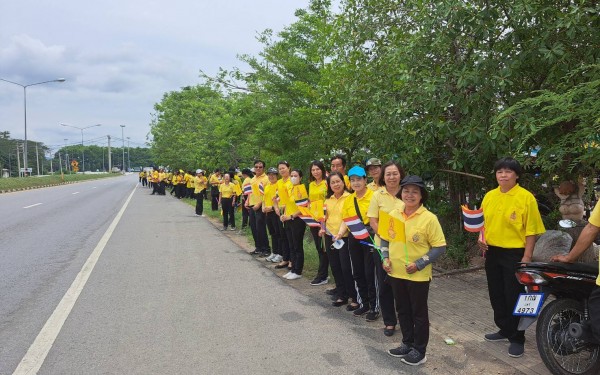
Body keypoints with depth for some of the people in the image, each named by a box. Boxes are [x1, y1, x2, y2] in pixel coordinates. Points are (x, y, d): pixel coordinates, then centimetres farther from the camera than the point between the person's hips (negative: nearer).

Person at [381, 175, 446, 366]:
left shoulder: (429, 218, -13)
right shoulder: (393, 214, 2)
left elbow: (440, 247, -12)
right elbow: (385, 238, 13)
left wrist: (419, 264, -17)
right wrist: (385, 258, -1)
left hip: (418, 276, -5)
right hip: (396, 273, 5)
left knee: (419, 313, 9)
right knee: (402, 310, 18)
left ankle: (419, 350, 25)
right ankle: (407, 344, 36)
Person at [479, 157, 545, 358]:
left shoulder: (526, 197, -12)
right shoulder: (489, 196, 5)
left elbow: (531, 230, -12)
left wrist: (527, 257, -16)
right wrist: (482, 237, -1)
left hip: (515, 254, -6)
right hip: (492, 252, 6)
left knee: (514, 296, 3)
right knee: (496, 295, 16)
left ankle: (517, 338, 19)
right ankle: (504, 330, 34)